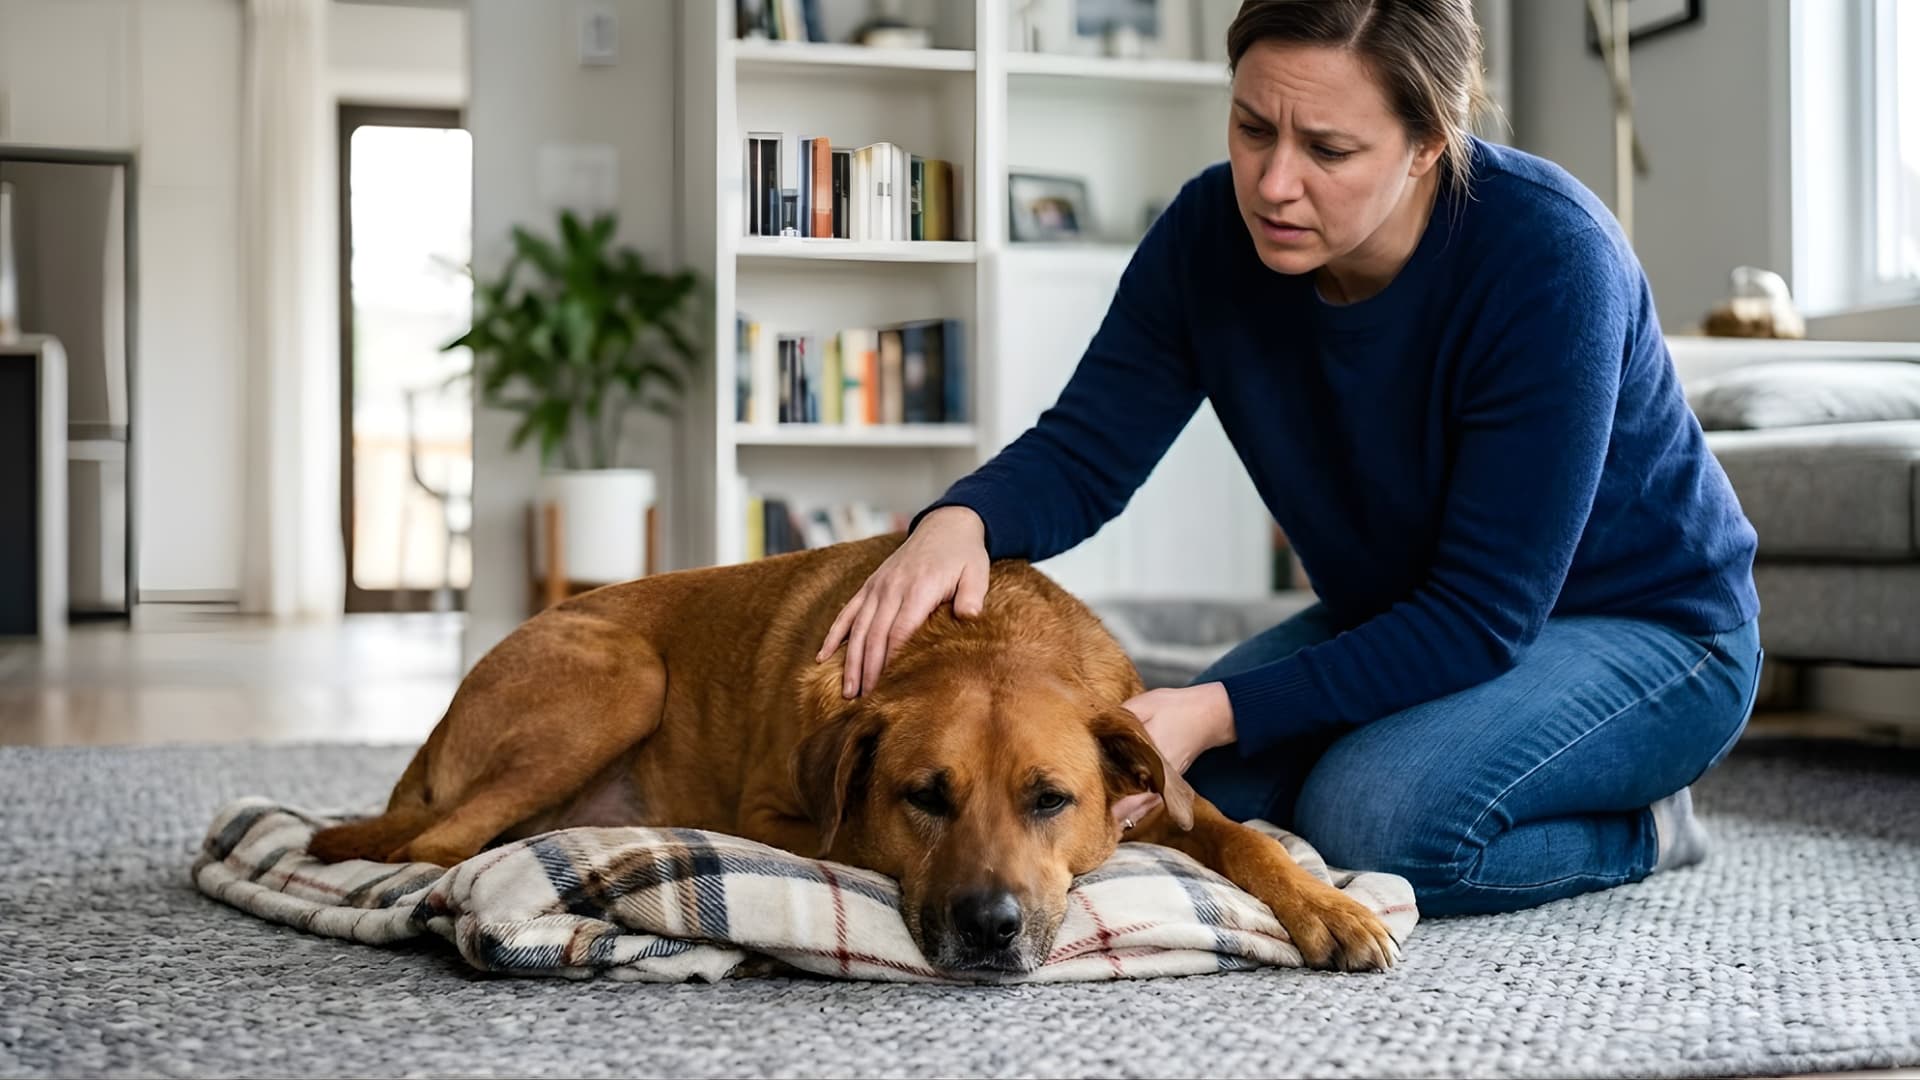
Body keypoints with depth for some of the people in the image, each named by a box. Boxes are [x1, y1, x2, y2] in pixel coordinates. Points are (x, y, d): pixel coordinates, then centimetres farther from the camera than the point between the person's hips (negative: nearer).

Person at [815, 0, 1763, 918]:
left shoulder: (1548, 257, -31)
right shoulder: (1214, 231, -16)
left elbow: (1482, 621, -31)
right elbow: (1083, 449, -12)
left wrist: (1219, 712, -37)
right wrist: (960, 521, -36)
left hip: (1646, 626, -6)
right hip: (1394, 618, 6)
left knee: (1375, 815, -31)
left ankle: (1640, 826, -1)